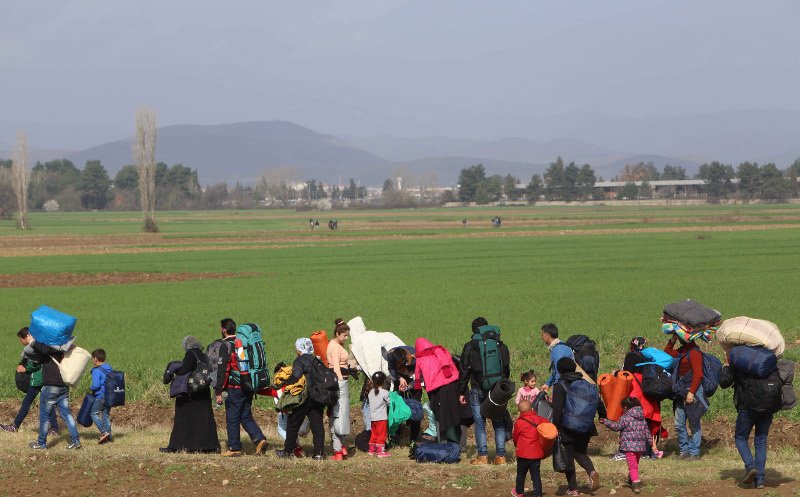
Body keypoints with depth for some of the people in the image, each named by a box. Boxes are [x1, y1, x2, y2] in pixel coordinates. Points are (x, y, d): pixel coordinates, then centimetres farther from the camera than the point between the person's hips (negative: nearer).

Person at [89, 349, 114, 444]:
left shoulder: (96, 371, -14)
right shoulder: (109, 369, 10)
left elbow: (95, 385, -22)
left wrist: (91, 388, -3)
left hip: (100, 396, -7)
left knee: (94, 414, 3)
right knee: (106, 415, 14)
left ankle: (104, 432, -10)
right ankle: (109, 435, 13)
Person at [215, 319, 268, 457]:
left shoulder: (226, 346, -11)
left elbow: (223, 370, -16)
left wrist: (218, 392, -12)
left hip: (234, 389, -7)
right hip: (248, 388, 7)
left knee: (232, 419, 3)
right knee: (246, 417, 14)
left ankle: (234, 448, 7)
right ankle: (259, 439, -3)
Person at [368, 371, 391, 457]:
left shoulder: (371, 392, 6)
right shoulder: (385, 393, -12)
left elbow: (370, 404, 11)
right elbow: (389, 403, -3)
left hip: (372, 417, 6)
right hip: (382, 417, -6)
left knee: (374, 434, 14)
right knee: (382, 434, -2)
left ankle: (372, 450, 19)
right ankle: (381, 451, -3)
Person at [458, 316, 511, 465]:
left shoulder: (469, 347, -2)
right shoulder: (501, 346, 5)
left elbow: (464, 371, -1)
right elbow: (506, 369, 10)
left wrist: (462, 392, 5)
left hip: (478, 390, -2)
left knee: (480, 423, 2)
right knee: (499, 423, 8)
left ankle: (482, 456, -1)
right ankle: (500, 456, 6)